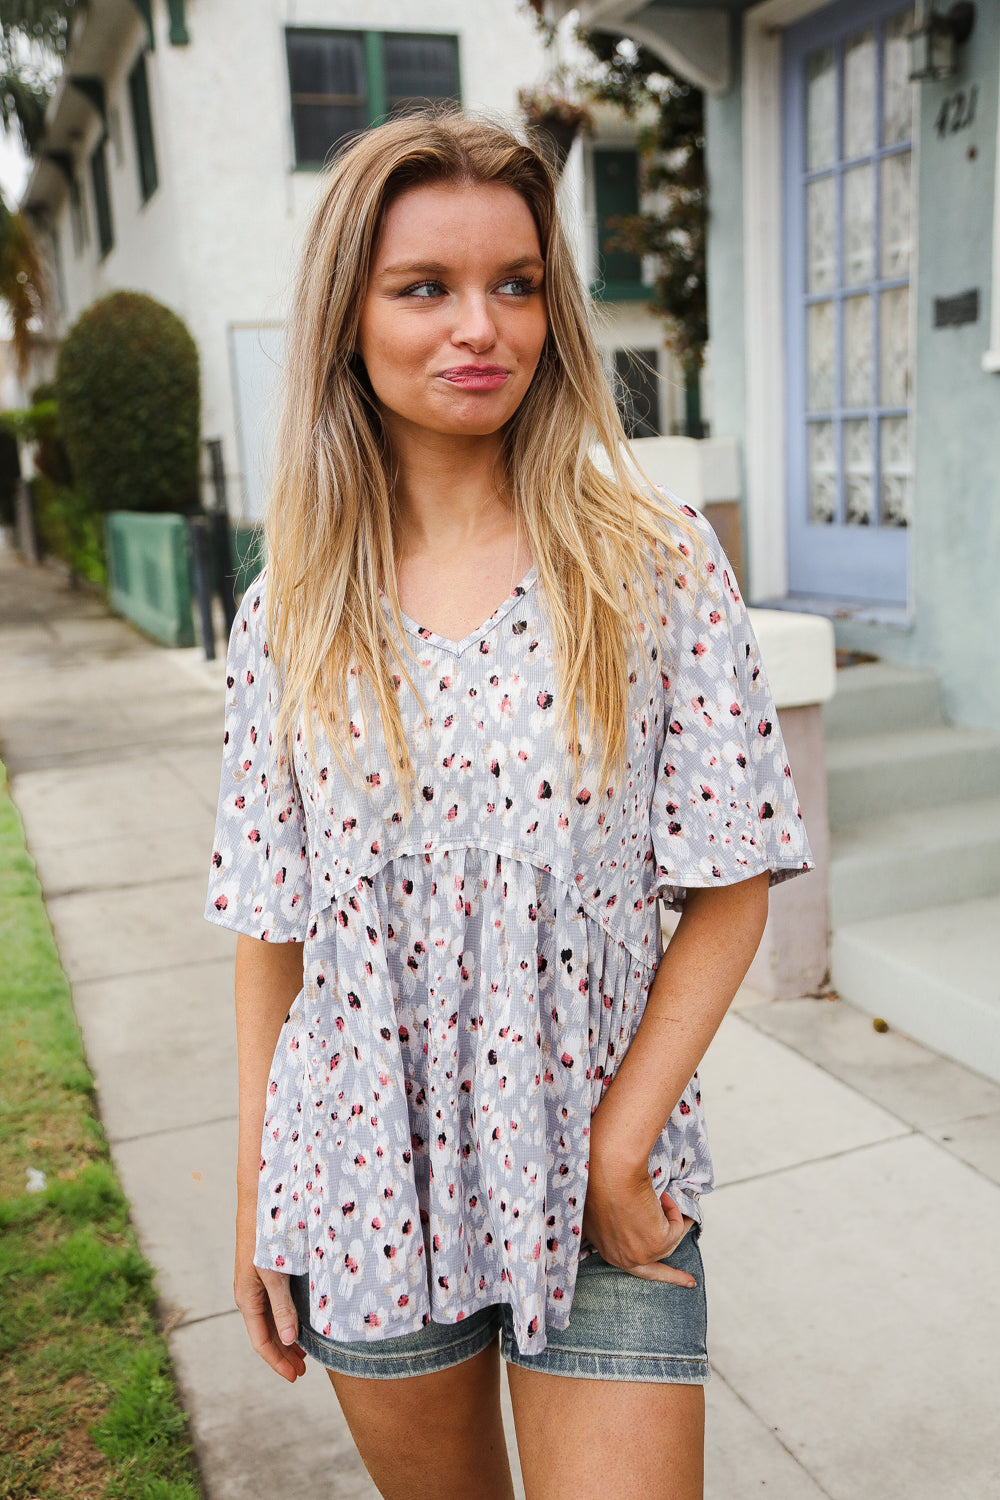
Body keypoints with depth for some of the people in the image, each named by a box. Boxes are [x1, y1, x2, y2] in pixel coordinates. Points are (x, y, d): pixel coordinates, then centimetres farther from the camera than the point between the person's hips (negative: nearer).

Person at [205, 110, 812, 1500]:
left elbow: (728, 890, -6)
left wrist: (621, 1149, -10)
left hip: (603, 1189, -1)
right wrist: (257, 1202, 5)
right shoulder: (291, 611, -3)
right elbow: (271, 927, 2)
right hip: (366, 1194, 2)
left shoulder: (659, 566, -8)